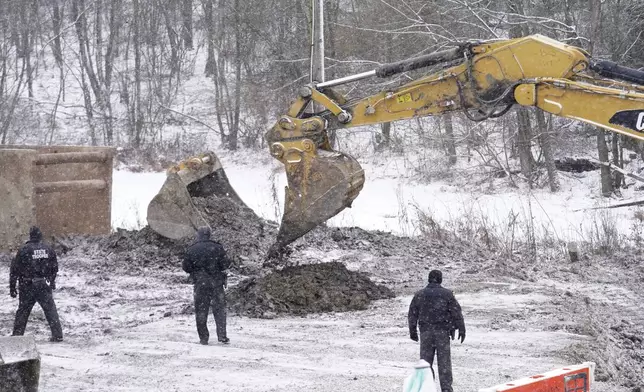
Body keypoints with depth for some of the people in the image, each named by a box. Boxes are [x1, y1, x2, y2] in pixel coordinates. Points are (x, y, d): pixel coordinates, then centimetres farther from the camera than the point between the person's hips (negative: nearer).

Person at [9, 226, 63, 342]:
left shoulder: (24, 250, -8)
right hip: (44, 285, 2)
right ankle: (57, 335, 0)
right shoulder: (48, 249, 2)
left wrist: (12, 287, 0)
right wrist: (51, 282, 23)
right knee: (50, 310, 7)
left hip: (27, 286, -2)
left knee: (23, 311, 10)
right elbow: (55, 268, 10)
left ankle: (17, 335, 11)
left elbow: (15, 269, -7)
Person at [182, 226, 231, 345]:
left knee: (201, 311, 8)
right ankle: (222, 336, -3)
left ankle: (203, 338, 8)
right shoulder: (217, 247, -5)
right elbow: (225, 264, -5)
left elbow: (186, 267, 2)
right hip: (216, 282, 0)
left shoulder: (191, 250, -2)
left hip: (200, 283, 0)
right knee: (219, 309, 5)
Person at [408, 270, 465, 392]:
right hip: (443, 332, -2)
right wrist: (461, 330, 1)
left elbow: (412, 315, 9)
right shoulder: (447, 294, -4)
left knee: (425, 361, 9)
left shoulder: (419, 295, 5)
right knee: (444, 361, 2)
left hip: (426, 332, 2)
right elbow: (457, 313, -5)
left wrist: (413, 331, 19)